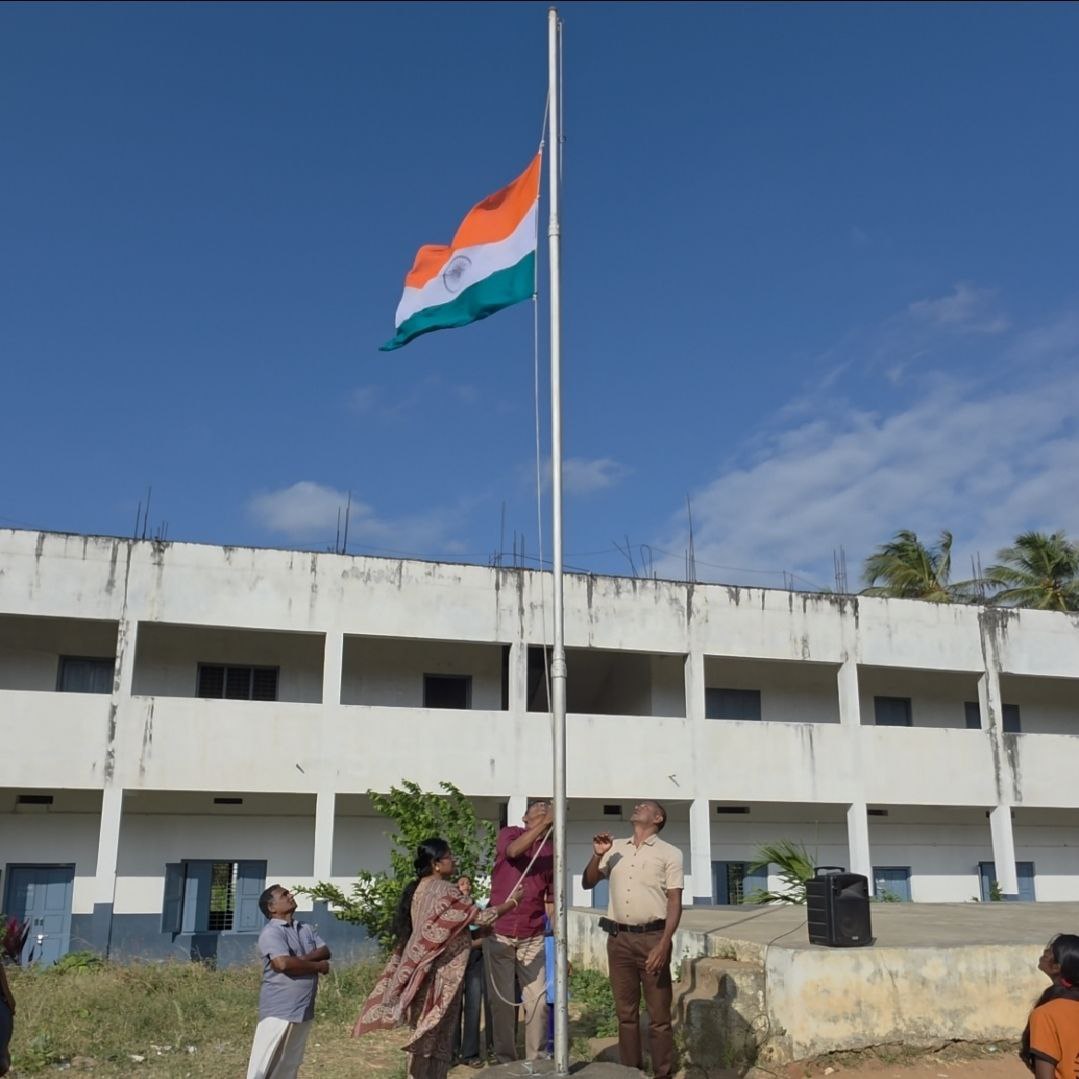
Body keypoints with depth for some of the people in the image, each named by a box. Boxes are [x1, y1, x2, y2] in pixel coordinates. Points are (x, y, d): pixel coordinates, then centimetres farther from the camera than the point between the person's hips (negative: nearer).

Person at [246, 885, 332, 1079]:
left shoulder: (306, 928, 13)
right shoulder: (271, 932, -12)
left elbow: (325, 952, 5)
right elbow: (284, 963, -24)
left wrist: (304, 958, -15)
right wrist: (318, 965, -11)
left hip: (303, 1010, 8)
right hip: (279, 1010, -8)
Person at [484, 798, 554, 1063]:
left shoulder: (552, 852, 7)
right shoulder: (509, 833, 2)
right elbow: (513, 851, -24)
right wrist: (545, 822, -31)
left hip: (532, 939, 2)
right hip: (498, 934, -2)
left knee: (537, 1001, -3)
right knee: (502, 1001, 5)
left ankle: (537, 1062, 10)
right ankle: (505, 1062, 19)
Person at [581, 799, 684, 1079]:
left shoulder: (669, 853, -1)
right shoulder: (615, 848, 10)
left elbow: (675, 902, -6)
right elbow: (588, 883, 13)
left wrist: (663, 945, -16)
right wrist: (597, 856, -5)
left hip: (652, 938, -4)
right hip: (619, 938, 4)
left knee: (659, 1015, 0)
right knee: (626, 1012, 11)